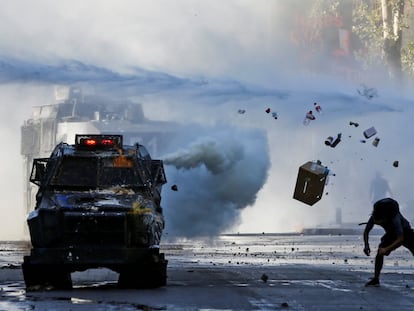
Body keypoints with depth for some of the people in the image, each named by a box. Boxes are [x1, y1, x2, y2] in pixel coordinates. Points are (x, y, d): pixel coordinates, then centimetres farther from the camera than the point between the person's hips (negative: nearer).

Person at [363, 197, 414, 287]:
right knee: (379, 253, -15)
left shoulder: (395, 218, -42)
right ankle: (375, 279, -8)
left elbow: (401, 239, -43)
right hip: (391, 233, 4)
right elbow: (366, 231, -9)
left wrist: (386, 249, -48)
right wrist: (366, 245, -26)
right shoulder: (374, 218, -26)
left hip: (405, 233, -4)